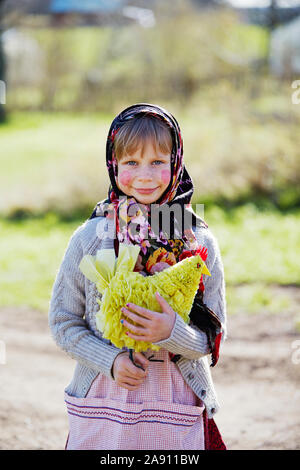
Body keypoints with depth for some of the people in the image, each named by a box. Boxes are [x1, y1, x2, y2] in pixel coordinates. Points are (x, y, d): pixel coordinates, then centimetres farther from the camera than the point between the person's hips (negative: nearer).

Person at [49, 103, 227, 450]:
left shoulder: (200, 243, -1)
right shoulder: (89, 239, -2)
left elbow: (214, 334, 0)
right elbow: (63, 322, 2)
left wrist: (173, 333, -20)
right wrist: (110, 360, -13)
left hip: (177, 406, 0)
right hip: (102, 402, 0)